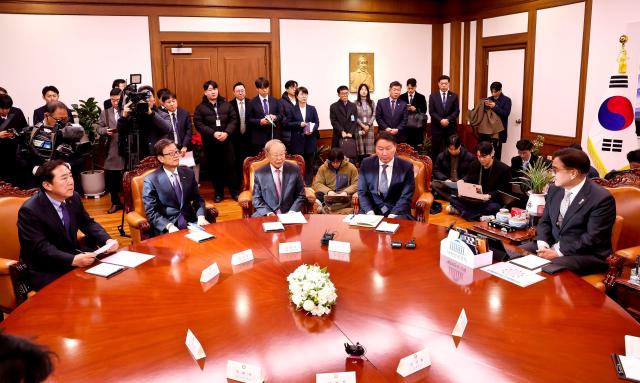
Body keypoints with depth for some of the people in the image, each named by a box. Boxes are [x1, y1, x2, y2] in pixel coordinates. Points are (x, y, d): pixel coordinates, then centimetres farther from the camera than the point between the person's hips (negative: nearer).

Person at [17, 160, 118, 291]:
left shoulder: (74, 198, 1)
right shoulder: (29, 210, -18)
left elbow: (88, 223, 10)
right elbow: (40, 247, -24)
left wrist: (107, 240, -9)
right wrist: (73, 260, -37)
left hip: (74, 259, 7)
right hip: (45, 272, -7)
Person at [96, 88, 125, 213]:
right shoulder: (105, 112, 12)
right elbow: (99, 128, 9)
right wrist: (106, 130, -11)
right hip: (111, 151, 3)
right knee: (110, 177, 6)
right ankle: (115, 203, 22)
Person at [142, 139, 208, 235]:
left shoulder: (188, 173, 10)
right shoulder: (151, 180, -3)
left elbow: (198, 199, 12)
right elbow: (151, 212, -6)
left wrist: (201, 217, -8)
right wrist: (169, 226, -22)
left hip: (190, 223, 4)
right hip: (166, 229, -4)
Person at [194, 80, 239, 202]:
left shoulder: (226, 105, 6)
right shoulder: (200, 108, 0)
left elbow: (233, 120, 1)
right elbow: (198, 124, -8)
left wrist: (227, 133, -15)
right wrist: (213, 133, -19)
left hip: (226, 141, 1)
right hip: (210, 143, -1)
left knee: (230, 166, 1)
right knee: (214, 168, 7)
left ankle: (235, 191, 14)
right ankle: (218, 193, 18)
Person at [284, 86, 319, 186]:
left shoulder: (312, 109, 7)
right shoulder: (292, 110, 3)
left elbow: (317, 123, 6)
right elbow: (287, 123, 0)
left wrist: (312, 130, -13)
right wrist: (299, 124, -13)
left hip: (310, 140, 2)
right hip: (297, 141, -1)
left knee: (309, 164, 5)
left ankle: (308, 185, 12)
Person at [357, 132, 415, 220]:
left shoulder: (406, 167, -1)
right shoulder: (366, 164, 4)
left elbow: (406, 197, -4)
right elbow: (362, 192, 4)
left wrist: (392, 216, -18)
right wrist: (370, 212, -13)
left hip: (397, 212, -2)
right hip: (372, 210, 2)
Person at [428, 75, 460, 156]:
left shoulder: (454, 96, 8)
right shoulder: (433, 96, 6)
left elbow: (456, 111, 0)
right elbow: (431, 111, -2)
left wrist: (448, 119, -15)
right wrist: (440, 120, -15)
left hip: (450, 127, 1)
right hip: (437, 127, 0)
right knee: (435, 150, 0)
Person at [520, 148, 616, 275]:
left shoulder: (602, 198, -16)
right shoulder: (555, 189, 6)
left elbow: (593, 238, -19)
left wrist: (558, 252, -21)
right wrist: (543, 245, -9)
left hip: (586, 255, -6)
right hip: (551, 246, 7)